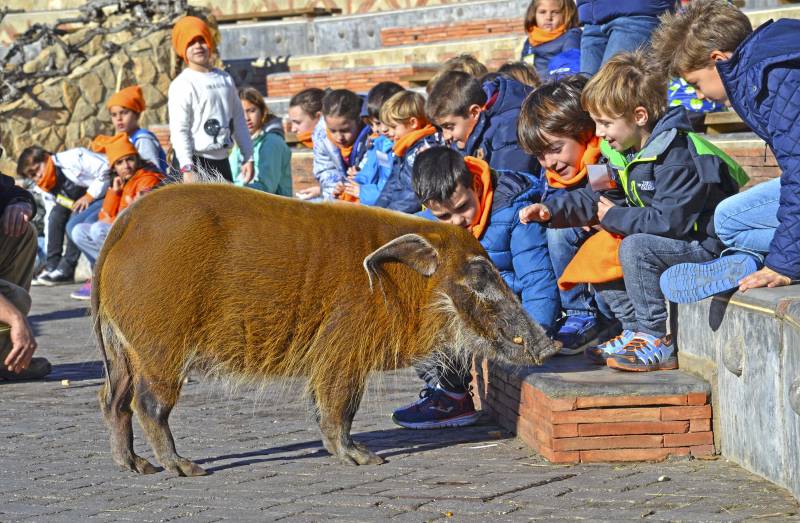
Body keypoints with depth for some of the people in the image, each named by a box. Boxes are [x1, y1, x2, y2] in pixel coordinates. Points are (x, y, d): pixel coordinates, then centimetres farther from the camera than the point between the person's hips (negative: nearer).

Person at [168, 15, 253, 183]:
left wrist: (248, 157, 12)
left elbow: (238, 120, 17)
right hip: (195, 162, -7)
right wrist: (187, 168, -22)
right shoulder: (182, 85, -8)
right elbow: (179, 129, -14)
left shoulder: (225, 79, 14)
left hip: (221, 161, 7)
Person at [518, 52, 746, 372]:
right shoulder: (625, 153, 5)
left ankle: (656, 343, -21)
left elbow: (670, 221, -29)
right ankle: (635, 331, 9)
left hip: (706, 245, -10)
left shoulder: (676, 156, -25)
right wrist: (552, 210, 2)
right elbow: (597, 199, 16)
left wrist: (615, 219, -18)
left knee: (635, 248, -31)